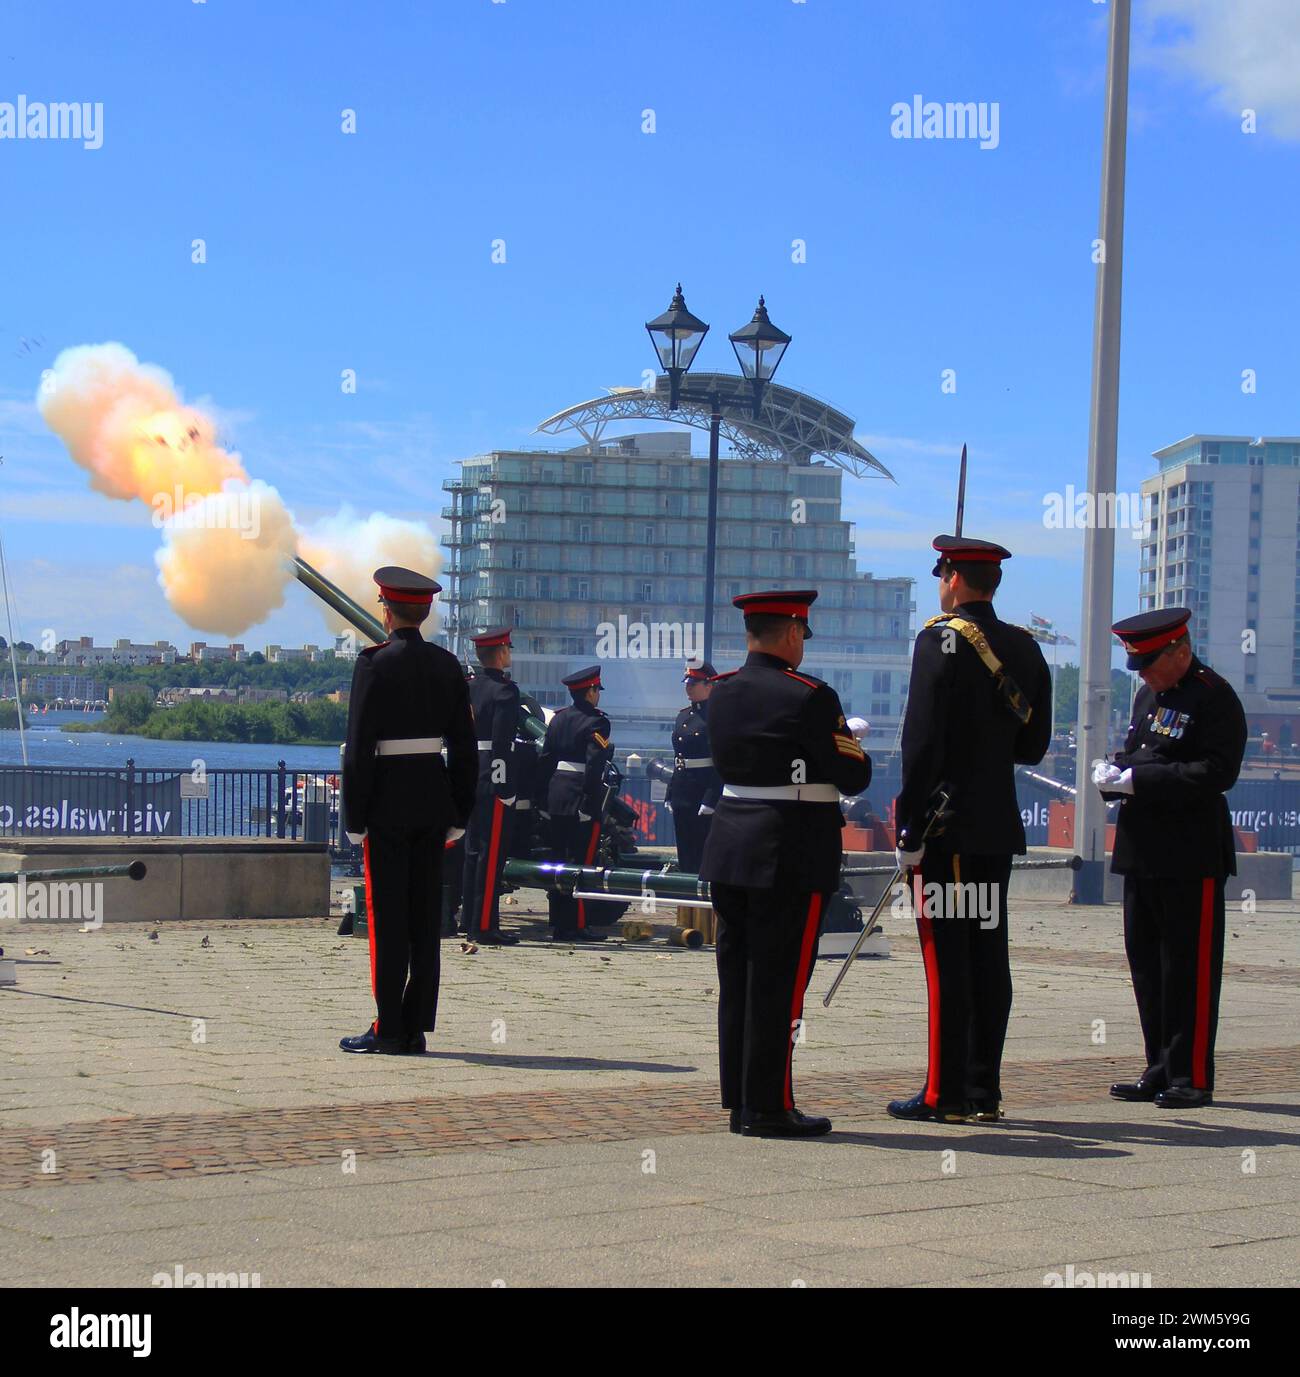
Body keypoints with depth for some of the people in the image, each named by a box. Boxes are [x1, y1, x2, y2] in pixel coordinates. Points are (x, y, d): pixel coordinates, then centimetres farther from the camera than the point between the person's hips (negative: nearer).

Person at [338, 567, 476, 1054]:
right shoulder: (447, 664, 6)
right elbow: (465, 746, 9)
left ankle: (388, 1029, -1)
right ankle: (417, 1028, 9)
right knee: (426, 916, 7)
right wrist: (459, 813, 15)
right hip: (434, 799, 5)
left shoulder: (374, 663, -10)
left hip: (387, 799, -5)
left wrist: (354, 818, -8)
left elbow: (359, 748, -12)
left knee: (387, 915, -2)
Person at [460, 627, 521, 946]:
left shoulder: (468, 689, 13)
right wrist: (506, 788, -19)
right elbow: (502, 744, -19)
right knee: (493, 852, -6)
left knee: (474, 850, 15)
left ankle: (469, 919, 21)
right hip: (494, 781, -8)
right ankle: (485, 925, -7)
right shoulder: (505, 691, -12)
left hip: (469, 779, 8)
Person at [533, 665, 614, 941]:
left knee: (558, 861, 10)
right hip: (581, 800, -7)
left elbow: (545, 759, 13)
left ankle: (559, 926, 13)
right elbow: (594, 765, -17)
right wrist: (589, 804, -17)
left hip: (555, 797, 7)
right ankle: (577, 926, -4)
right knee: (582, 863, -3)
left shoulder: (558, 719, 13)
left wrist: (541, 799, 15)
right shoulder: (596, 722, -8)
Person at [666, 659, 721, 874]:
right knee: (685, 854, 10)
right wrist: (671, 795, 15)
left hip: (704, 794, -8)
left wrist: (710, 800, -19)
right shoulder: (683, 715, 16)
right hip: (682, 797, 8)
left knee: (702, 856, -5)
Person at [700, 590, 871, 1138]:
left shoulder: (722, 691, 6)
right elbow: (855, 777, -10)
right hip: (791, 855, -7)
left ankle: (738, 1101, 18)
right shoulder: (809, 697, -14)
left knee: (737, 979, 12)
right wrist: (850, 747, 12)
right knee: (778, 984, -2)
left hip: (730, 845, 7)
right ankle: (767, 1109, 1)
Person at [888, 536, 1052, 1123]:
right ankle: (985, 1093, 12)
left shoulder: (941, 639, -11)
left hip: (946, 827, -7)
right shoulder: (1025, 647, 10)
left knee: (946, 959, -4)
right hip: (1000, 826, 7)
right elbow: (1034, 745, 13)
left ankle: (945, 1095, -2)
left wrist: (908, 830, -14)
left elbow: (923, 742, -16)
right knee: (989, 957, 9)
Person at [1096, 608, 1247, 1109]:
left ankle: (1192, 1079, 1)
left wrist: (1137, 780, -22)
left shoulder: (1214, 697, -11)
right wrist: (1113, 771, 2)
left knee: (1189, 968, -4)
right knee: (1146, 962, 11)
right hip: (1143, 854, 9)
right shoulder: (1149, 695, 16)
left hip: (1191, 857, -9)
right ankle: (1161, 1073, 19)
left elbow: (1217, 771, -21)